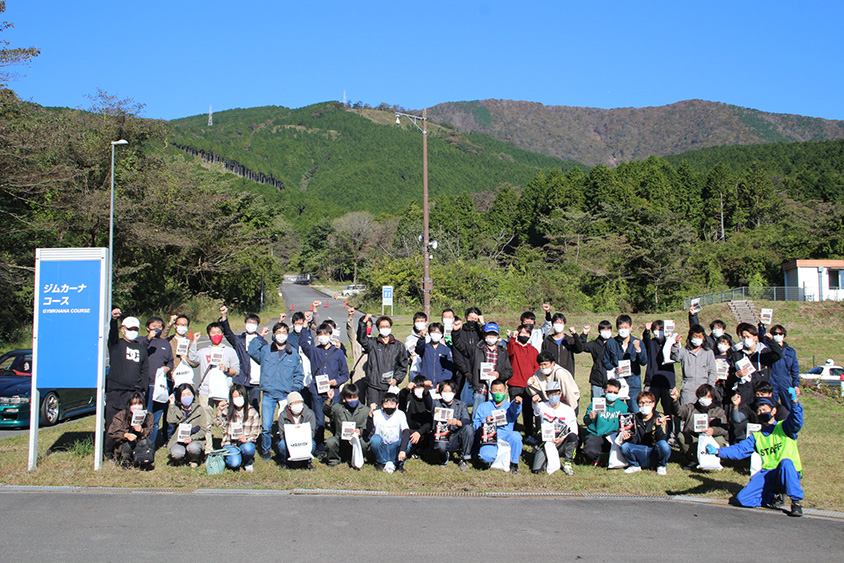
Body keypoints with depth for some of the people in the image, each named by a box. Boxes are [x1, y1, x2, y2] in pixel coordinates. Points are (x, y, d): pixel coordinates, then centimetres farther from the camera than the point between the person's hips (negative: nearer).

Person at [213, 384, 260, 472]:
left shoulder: (252, 412, 1)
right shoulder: (227, 410, 3)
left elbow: (256, 431, 2)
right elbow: (218, 424, -7)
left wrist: (247, 438, -17)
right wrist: (219, 411, -20)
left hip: (246, 443, 0)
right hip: (230, 443, 0)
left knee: (248, 449, -35)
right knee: (234, 463, -27)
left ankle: (248, 463, 1)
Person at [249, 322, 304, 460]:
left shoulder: (293, 353, 10)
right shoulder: (265, 350, 11)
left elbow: (299, 374, 12)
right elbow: (252, 350, -4)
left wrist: (294, 390, 0)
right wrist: (260, 336, 1)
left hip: (286, 395, 0)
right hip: (268, 394, 0)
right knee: (266, 426, -2)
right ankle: (266, 450, 17)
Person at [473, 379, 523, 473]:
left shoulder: (509, 406, 17)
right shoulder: (483, 407, 20)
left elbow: (515, 410, -10)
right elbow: (475, 425, 11)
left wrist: (517, 403, -33)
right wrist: (484, 421, -9)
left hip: (506, 437, 1)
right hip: (489, 440, -1)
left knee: (515, 436, -33)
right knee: (485, 456, -33)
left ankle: (514, 463, -9)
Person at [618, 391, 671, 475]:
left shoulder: (660, 418, -6)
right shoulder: (636, 419, 5)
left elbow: (662, 439, -17)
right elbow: (635, 440, 1)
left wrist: (658, 427, -36)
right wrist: (629, 437, -22)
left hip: (655, 453, -2)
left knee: (663, 445, -33)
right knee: (624, 446, -22)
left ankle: (661, 466, 0)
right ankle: (635, 465, 8)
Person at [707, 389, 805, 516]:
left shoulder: (783, 427, 3)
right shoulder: (756, 436, 16)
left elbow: (796, 420, -18)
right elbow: (739, 449, 5)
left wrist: (794, 401, -38)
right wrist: (718, 451, -12)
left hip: (789, 474, -4)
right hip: (767, 475, 4)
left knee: (786, 462, -39)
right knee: (742, 499, -12)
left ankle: (796, 502, -26)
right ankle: (771, 498, 13)